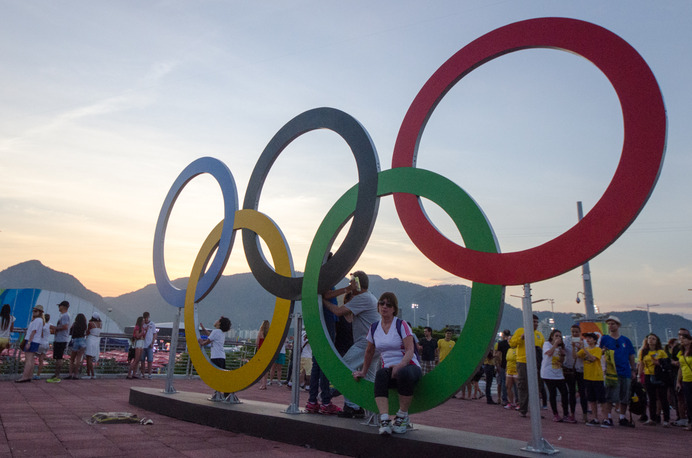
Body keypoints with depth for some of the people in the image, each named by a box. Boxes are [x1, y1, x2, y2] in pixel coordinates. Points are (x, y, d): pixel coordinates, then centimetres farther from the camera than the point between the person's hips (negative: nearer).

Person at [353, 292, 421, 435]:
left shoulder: (401, 325, -4)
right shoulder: (374, 328, 10)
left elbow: (410, 351, -13)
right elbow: (369, 352, 23)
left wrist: (399, 366, -29)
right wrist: (363, 372, 27)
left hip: (410, 366, -3)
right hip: (389, 368, 3)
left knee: (404, 373, -40)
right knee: (380, 374, -34)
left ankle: (402, 416, -18)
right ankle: (384, 420, -41)